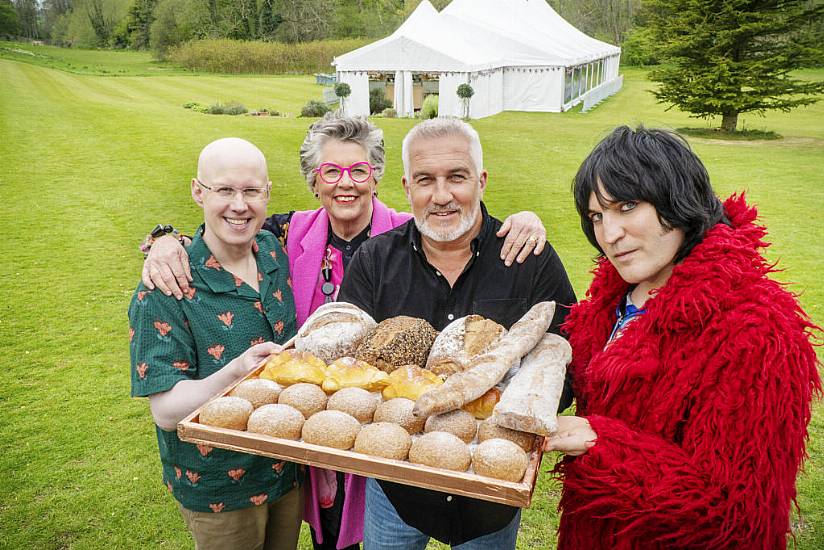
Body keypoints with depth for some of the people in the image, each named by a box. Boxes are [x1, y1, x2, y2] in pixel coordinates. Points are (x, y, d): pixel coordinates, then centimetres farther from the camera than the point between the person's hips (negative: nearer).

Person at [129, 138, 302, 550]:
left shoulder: (275, 252, -4)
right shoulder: (165, 289, -20)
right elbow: (166, 411, -22)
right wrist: (236, 373, -39)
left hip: (290, 469, 5)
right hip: (218, 492, -5)